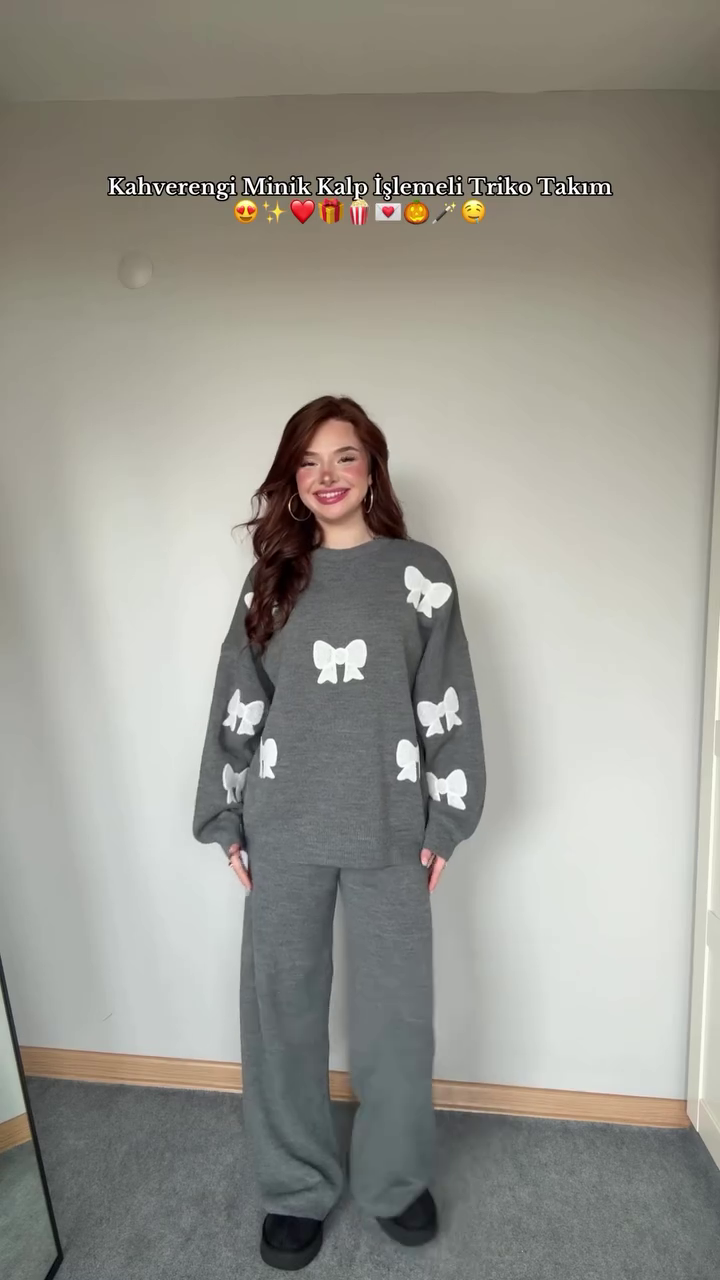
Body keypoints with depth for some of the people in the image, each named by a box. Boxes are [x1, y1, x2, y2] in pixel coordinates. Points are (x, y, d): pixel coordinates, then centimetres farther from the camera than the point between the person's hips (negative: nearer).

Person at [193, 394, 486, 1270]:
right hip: (282, 831, 2)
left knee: (396, 1014, 11)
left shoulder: (421, 573, 1)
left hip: (389, 831, -1)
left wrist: (445, 821, -2)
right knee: (281, 1011, 12)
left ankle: (396, 1181, 39)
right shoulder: (270, 579, 6)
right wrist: (226, 821, 5)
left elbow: (449, 706, 1)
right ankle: (296, 1188, 38)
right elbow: (236, 706, 7)